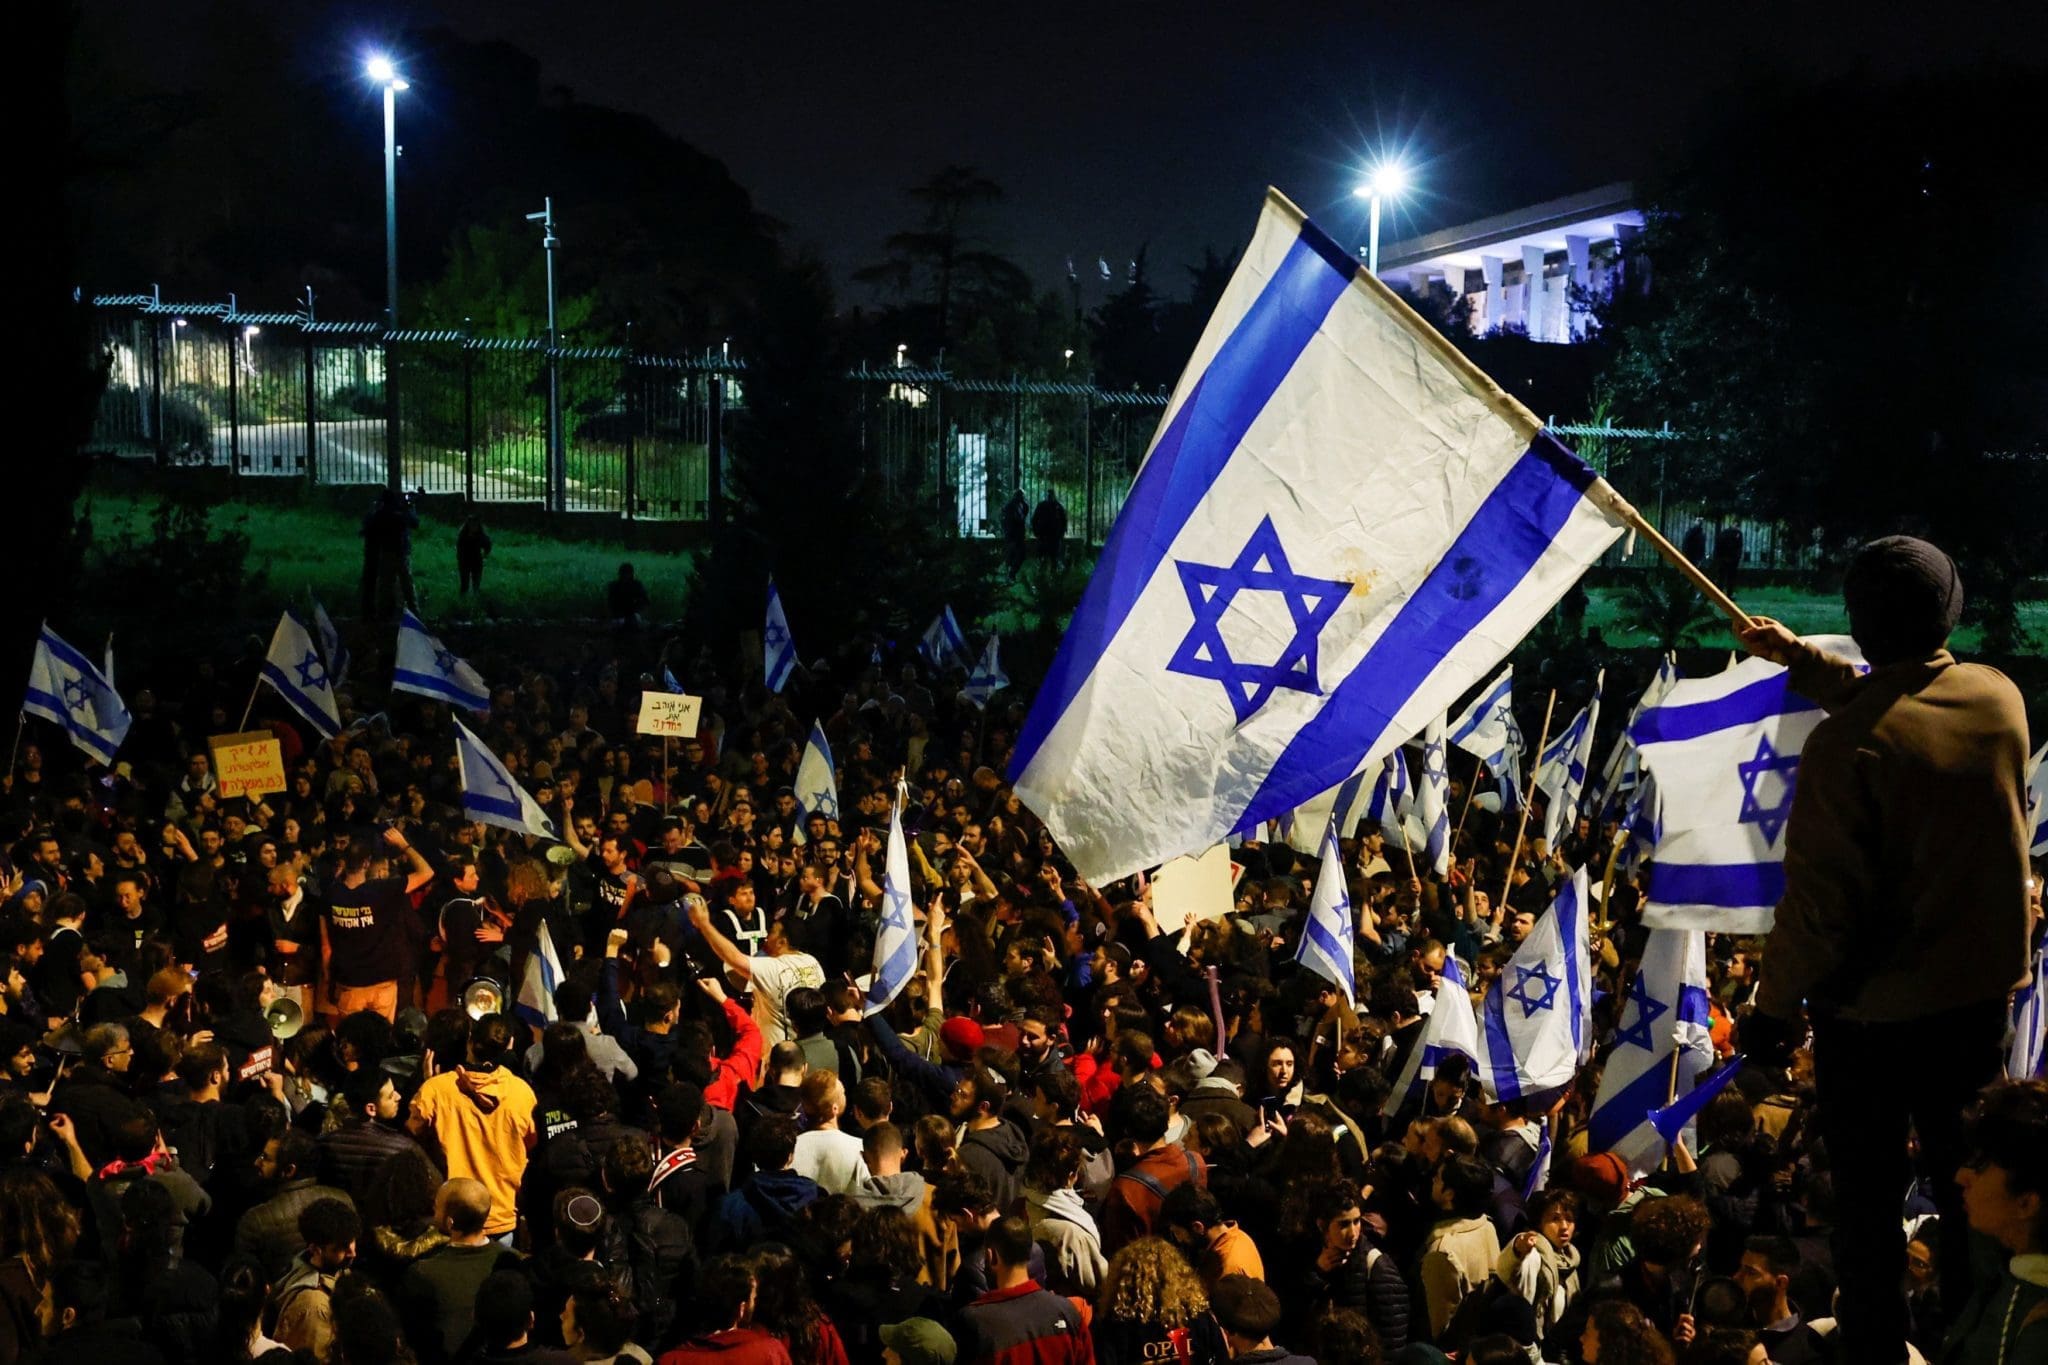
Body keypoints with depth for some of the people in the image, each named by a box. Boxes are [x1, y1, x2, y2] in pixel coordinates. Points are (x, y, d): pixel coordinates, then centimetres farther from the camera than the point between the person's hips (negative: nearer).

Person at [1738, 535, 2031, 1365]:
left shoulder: (1846, 742, -26)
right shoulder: (2001, 698, -7)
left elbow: (1819, 896, -23)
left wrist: (1773, 1005, -11)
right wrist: (1799, 659, 24)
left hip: (1873, 1004, -6)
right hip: (1982, 987, 6)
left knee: (1867, 1194, 10)